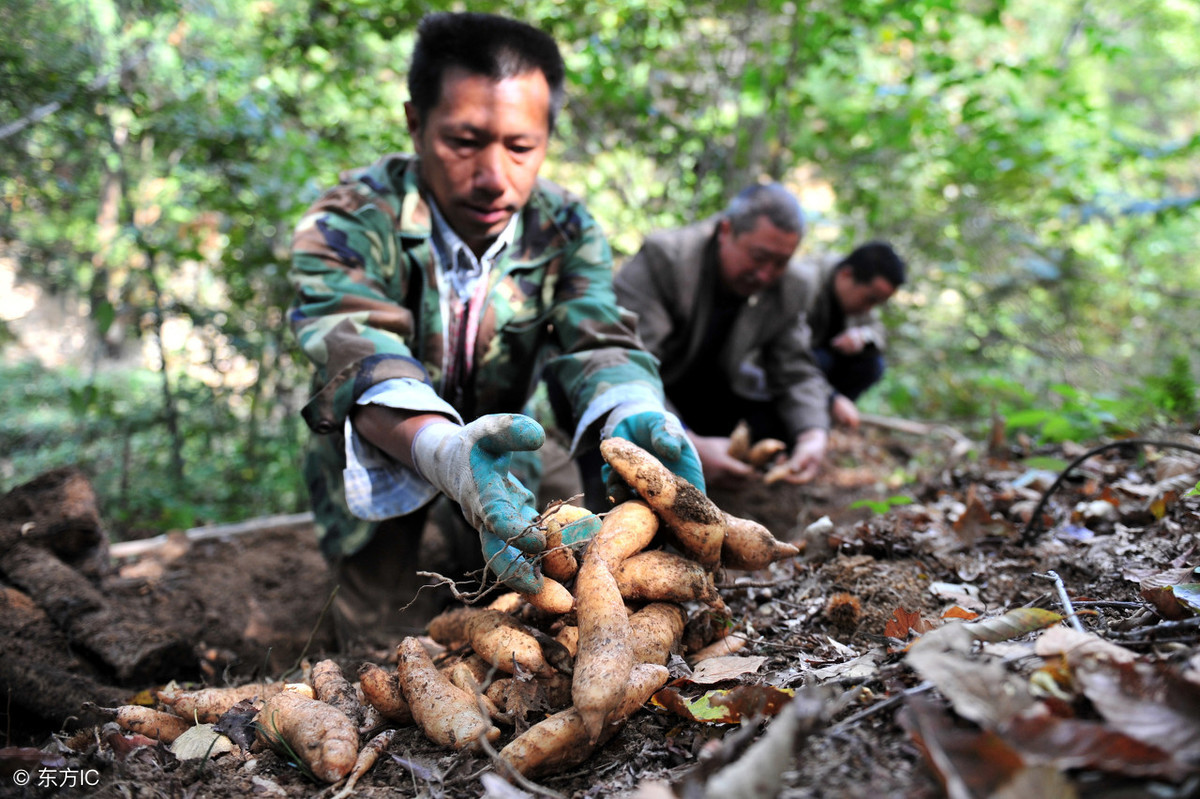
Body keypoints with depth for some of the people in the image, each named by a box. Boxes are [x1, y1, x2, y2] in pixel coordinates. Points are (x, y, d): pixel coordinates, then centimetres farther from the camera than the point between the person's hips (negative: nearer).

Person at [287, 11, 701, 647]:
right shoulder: (351, 223, -21)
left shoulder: (567, 232, -8)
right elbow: (359, 357, -39)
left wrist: (632, 417, -50)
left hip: (494, 489, 3)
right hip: (376, 491, -3)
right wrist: (445, 450, -62)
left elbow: (596, 342, -24)